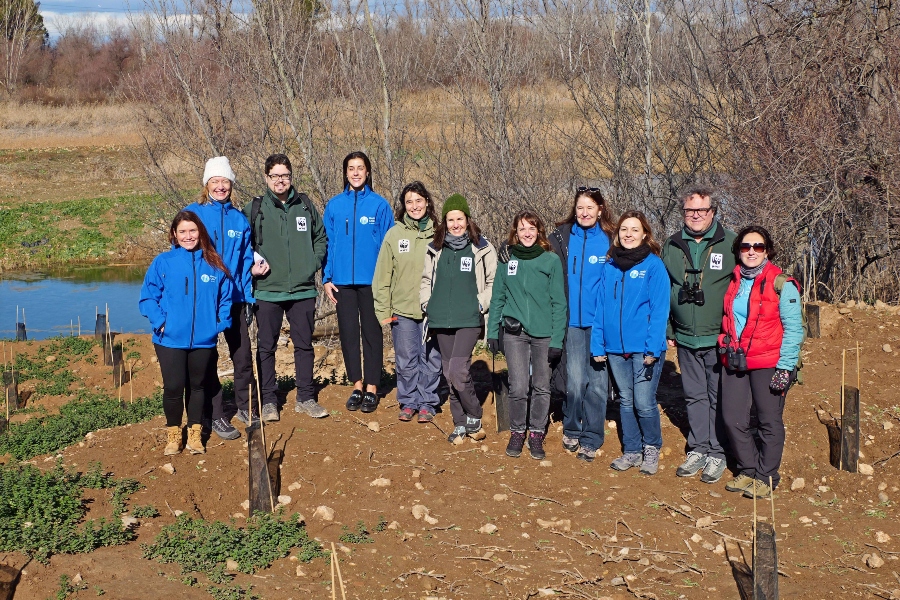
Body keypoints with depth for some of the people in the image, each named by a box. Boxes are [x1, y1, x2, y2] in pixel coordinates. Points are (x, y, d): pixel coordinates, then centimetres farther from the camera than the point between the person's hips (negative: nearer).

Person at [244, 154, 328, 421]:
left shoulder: (306, 206, 6)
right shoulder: (254, 209, 0)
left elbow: (321, 237, 17)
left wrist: (314, 263, 4)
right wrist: (253, 265, -7)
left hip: (303, 289, 2)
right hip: (267, 291, -2)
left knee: (304, 344, 9)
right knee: (266, 347, 4)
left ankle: (306, 398, 20)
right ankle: (268, 401, 14)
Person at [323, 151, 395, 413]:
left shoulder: (379, 205, -1)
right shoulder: (334, 205, 5)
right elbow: (328, 243, 7)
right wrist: (327, 278, 1)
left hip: (372, 280, -2)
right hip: (342, 281, 2)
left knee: (372, 333, 5)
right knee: (348, 333, 8)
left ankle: (372, 388, 12)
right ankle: (356, 385, 19)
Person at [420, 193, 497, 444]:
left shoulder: (482, 248, 1)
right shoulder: (435, 249, 11)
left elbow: (493, 281, 5)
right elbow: (426, 279, 21)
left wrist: (481, 304, -6)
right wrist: (427, 304, 9)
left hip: (469, 320, -4)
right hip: (441, 320, 4)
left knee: (458, 370, -16)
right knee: (449, 373, 8)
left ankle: (474, 419, 4)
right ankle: (460, 424, 19)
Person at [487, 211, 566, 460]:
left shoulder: (551, 260, 0)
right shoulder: (507, 260, 5)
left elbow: (558, 302, -1)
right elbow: (497, 298, 10)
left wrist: (557, 340, -6)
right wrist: (492, 332, 5)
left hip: (544, 334, 0)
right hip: (514, 333, 1)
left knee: (541, 387, 6)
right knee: (518, 387, -4)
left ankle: (537, 434, 19)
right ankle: (517, 433, 14)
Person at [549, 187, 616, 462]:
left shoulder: (611, 240, 3)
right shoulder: (561, 238, 4)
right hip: (572, 322, 0)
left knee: (597, 383, 4)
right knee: (575, 381, -2)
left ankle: (591, 439, 15)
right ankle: (571, 430, 21)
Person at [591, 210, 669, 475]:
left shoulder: (654, 265, -5)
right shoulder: (610, 267, 8)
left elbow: (659, 309, -10)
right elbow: (601, 307, 9)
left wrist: (653, 347, -16)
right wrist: (598, 344, 3)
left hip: (644, 348, -4)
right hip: (616, 348, 5)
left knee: (644, 403, -3)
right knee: (626, 401, 13)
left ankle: (651, 448, 19)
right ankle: (631, 451, 26)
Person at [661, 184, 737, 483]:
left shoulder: (730, 243, -5)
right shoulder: (672, 246, 7)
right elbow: (662, 291, 15)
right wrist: (667, 330, 11)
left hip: (720, 339, -4)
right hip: (685, 339, 4)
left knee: (719, 398, 4)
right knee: (694, 396, 13)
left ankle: (717, 454, 14)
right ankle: (698, 450, 24)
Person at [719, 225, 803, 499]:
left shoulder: (781, 284, -6)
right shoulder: (733, 282, 11)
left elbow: (793, 329, -9)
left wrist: (785, 367, -15)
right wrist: (726, 351, 14)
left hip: (768, 364, -5)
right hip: (734, 363, 5)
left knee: (769, 422, 3)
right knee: (733, 419, 4)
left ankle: (766, 477, 16)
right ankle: (748, 471, 22)